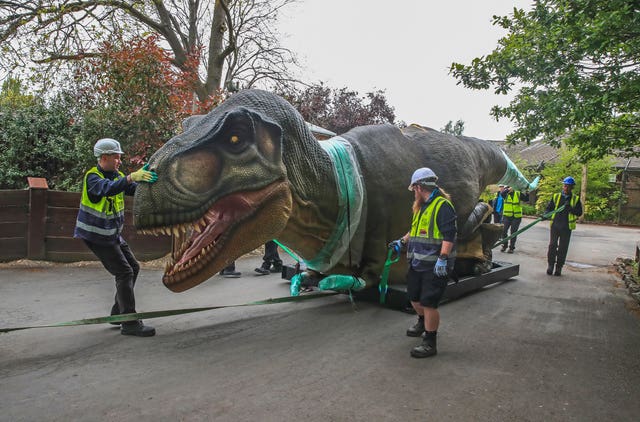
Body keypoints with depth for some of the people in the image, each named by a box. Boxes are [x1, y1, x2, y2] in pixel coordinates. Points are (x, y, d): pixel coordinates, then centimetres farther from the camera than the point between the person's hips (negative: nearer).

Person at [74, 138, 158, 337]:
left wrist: (146, 179, -23)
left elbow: (135, 189, -4)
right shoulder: (93, 178, -18)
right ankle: (130, 323, -10)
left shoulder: (117, 175, 7)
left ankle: (118, 313, 23)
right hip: (96, 235, -9)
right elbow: (108, 188, -40)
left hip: (112, 234, 9)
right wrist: (132, 177, -54)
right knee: (124, 272, -13)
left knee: (133, 267, 12)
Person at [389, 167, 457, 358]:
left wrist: (442, 259, -26)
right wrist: (402, 242, 27)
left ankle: (430, 343, 9)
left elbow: (449, 235, -22)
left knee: (428, 304, -6)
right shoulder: (421, 207, 16)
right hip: (417, 263, 9)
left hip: (434, 266, -9)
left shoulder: (442, 205, -14)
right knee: (414, 298, 20)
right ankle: (423, 322, 48)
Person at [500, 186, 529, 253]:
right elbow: (502, 193, -22)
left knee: (513, 232, 4)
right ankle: (504, 246, 16)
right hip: (507, 216, 1)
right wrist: (508, 189, -37)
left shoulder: (518, 194, 2)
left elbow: (526, 199, -5)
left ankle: (511, 247, 15)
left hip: (516, 217, 0)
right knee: (504, 231, -2)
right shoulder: (506, 194, 0)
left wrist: (526, 192, -20)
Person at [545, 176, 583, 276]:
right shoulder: (556, 196, 8)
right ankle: (550, 265, 11)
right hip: (555, 225, 1)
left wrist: (570, 208, -17)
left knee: (563, 248, 4)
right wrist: (545, 215, -9)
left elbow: (579, 213, 1)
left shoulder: (576, 199, 5)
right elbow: (549, 208, 11)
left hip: (567, 227, 0)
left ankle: (559, 267, 13)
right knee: (552, 245, -1)